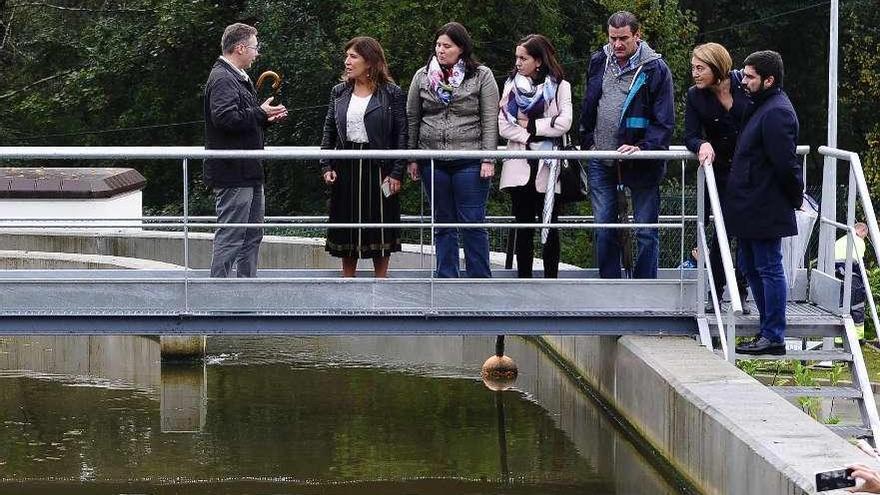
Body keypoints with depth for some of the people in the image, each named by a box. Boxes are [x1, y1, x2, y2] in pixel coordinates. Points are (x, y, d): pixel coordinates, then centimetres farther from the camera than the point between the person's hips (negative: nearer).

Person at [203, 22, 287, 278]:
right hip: (232, 172, -11)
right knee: (230, 237, -8)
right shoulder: (222, 79, -14)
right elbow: (225, 117, -28)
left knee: (253, 234, 16)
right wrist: (260, 113, -17)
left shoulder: (238, 78, 19)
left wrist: (265, 117, 9)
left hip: (248, 172, 11)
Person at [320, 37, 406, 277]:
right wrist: (326, 166, 0)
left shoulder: (391, 93, -3)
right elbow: (328, 131, 11)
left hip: (378, 167, -4)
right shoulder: (339, 92, 9)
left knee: (380, 230, 2)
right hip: (346, 167, 4)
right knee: (346, 230, 7)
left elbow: (402, 135, -5)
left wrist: (397, 173, -11)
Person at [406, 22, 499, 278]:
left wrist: (488, 159, -8)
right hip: (434, 163, 3)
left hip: (469, 162, -3)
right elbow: (412, 119, 11)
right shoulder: (422, 76, 8)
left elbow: (490, 121, -2)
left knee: (473, 223, -2)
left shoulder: (481, 76, -1)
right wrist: (411, 158, 8)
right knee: (444, 224, 9)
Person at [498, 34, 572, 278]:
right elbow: (503, 125, 1)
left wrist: (529, 125, -7)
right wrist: (529, 137, -11)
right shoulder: (512, 85, 10)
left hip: (547, 167, -2)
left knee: (550, 228, 2)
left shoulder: (559, 86, 2)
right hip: (519, 165, 2)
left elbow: (563, 123, -10)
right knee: (523, 228, 4)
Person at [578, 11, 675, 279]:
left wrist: (643, 147, -22)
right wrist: (587, 143, 9)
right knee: (604, 230, 7)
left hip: (642, 163, -4)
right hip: (601, 161, 4)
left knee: (646, 231, 2)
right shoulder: (598, 62, 6)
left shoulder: (655, 69, -8)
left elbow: (665, 121, -10)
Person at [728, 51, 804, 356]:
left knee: (769, 269, -6)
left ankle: (773, 338, -2)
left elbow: (785, 163, -21)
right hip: (751, 210, 11)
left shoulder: (776, 113, -19)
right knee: (751, 268, 16)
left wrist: (795, 196, -10)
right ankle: (769, 331, 23)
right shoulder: (762, 107, 15)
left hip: (766, 211, -11)